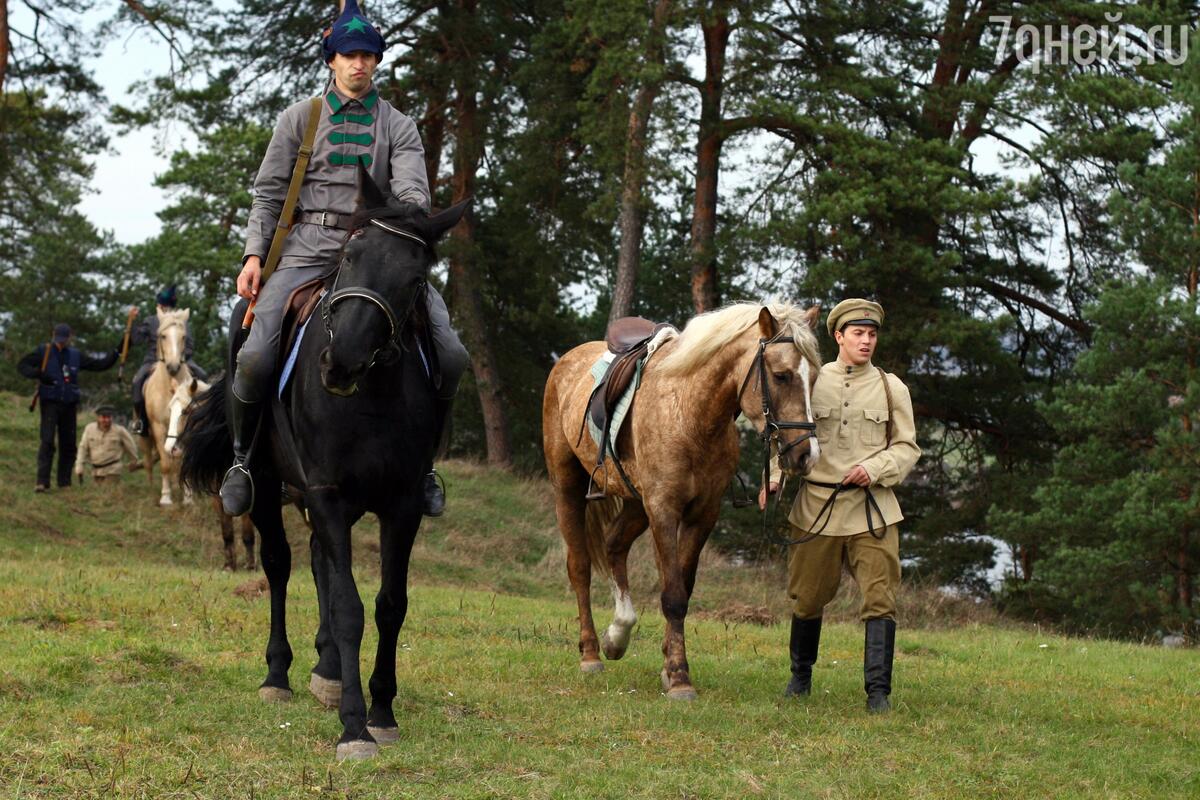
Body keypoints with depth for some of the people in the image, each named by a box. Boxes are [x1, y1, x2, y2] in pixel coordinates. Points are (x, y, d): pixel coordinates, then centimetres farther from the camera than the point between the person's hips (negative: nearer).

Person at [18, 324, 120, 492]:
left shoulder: (76, 355, 11)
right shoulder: (43, 352, 1)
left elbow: (98, 364, 14)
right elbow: (22, 366, -2)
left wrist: (115, 355, 0)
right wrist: (39, 374, -19)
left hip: (69, 404, 4)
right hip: (50, 403, -4)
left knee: (68, 444, 7)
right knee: (47, 442, -13)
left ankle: (64, 482, 15)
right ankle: (42, 482, -17)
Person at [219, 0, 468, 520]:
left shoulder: (398, 127, 12)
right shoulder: (301, 118, 11)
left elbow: (412, 190, -2)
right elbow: (269, 193, 10)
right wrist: (254, 253, -3)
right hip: (309, 249, -1)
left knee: (450, 355, -15)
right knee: (256, 357, -21)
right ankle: (243, 456, 6)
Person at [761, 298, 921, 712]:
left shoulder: (892, 387, 5)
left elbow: (907, 446, 6)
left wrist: (875, 469, -12)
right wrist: (774, 479, -10)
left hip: (872, 508, 0)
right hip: (817, 505, 0)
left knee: (880, 598, -8)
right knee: (807, 597, 12)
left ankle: (878, 690, -5)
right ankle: (800, 676, 33)